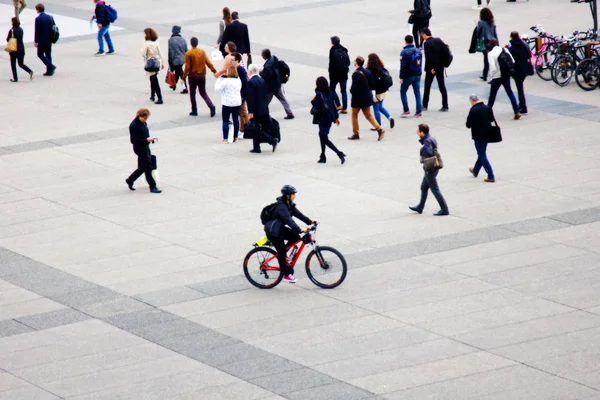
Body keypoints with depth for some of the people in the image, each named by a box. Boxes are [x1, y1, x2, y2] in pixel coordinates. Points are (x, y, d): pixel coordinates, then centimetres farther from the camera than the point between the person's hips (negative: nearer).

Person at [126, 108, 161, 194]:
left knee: (143, 167, 17)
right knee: (148, 167, -4)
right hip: (140, 148, -9)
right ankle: (153, 187, 4)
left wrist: (150, 139, 6)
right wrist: (146, 140, -27)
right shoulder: (134, 126, -21)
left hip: (146, 147, 9)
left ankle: (130, 180, 33)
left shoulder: (144, 123, 4)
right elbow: (133, 140, -23)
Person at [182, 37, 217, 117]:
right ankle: (211, 106, -8)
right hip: (202, 76, 4)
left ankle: (194, 111, 14)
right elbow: (208, 63, -2)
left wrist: (184, 77, -7)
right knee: (203, 93, 14)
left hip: (193, 76, -4)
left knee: (192, 94, 12)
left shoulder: (188, 53, -12)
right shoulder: (202, 52, 0)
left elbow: (187, 67, -14)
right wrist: (214, 71, 6)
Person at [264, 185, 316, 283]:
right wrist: (300, 230, -41)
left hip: (280, 228, 9)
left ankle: (283, 254, 14)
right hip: (272, 231, -9)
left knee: (295, 237, -3)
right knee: (282, 252, -6)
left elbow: (297, 214, 4)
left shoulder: (289, 205, 4)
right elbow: (288, 220, -34)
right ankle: (286, 274, 4)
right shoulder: (281, 206, -26)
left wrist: (310, 221, -6)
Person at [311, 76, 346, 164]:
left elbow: (317, 107, -24)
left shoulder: (319, 94, -18)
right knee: (322, 135, 23)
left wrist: (313, 101, -6)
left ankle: (340, 154, -16)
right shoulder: (330, 93, 4)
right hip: (330, 117, 8)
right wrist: (336, 117, 19)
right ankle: (323, 156, 28)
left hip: (323, 119, -8)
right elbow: (334, 105, 11)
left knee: (325, 139, -3)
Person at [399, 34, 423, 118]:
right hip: (417, 75, 6)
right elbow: (420, 63, 14)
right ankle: (419, 112, 3)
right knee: (417, 93, 7)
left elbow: (403, 66, -16)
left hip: (408, 76, -6)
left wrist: (401, 77, -13)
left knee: (403, 92, 9)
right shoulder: (418, 51, 8)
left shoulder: (404, 52, -14)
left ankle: (406, 111, 4)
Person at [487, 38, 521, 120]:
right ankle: (517, 112, 6)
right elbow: (513, 62, 2)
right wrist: (508, 70, 13)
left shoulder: (491, 54, -16)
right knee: (510, 93, 11)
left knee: (492, 95, 9)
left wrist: (491, 75, -5)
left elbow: (493, 68, -23)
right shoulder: (505, 50, 1)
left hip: (497, 77, -5)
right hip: (506, 75, 5)